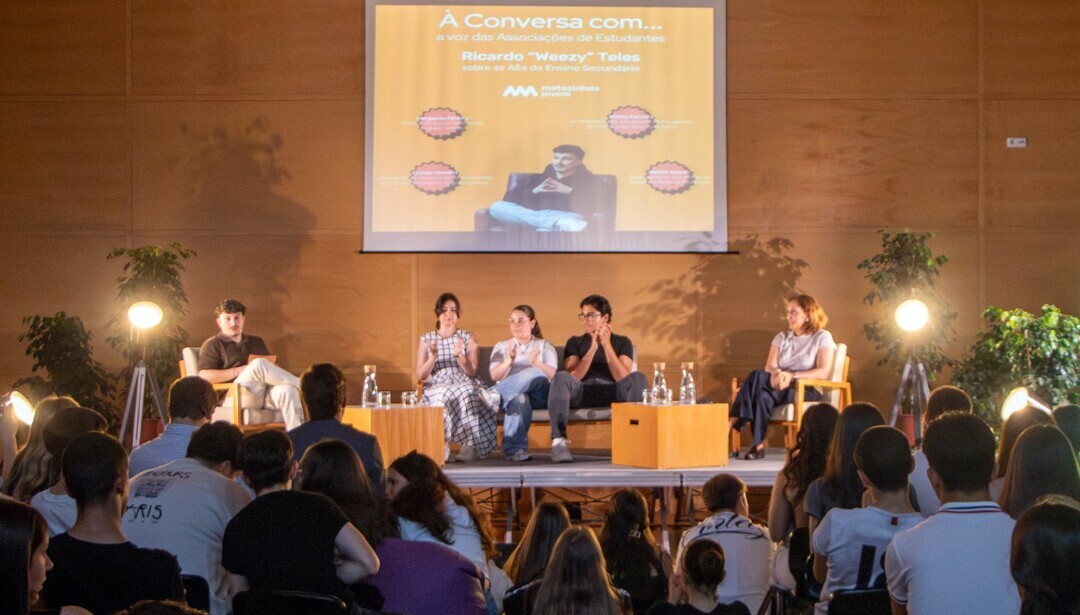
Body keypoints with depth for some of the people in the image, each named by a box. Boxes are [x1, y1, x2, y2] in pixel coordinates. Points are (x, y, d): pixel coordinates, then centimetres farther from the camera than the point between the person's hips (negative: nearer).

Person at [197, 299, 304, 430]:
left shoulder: (256, 342, 29)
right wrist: (239, 371, -9)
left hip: (265, 394, 4)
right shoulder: (213, 345, 12)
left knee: (286, 390, -32)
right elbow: (204, 376, -3)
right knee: (258, 364, -32)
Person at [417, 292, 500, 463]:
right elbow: (421, 375, 7)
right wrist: (433, 356, -10)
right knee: (445, 395, -38)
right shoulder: (426, 339, 14)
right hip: (436, 387, 0)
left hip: (464, 384, 0)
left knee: (467, 394, -37)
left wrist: (459, 355, -15)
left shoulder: (468, 338, 14)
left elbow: (472, 372, 4)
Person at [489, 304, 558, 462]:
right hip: (510, 394, 0)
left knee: (537, 376, -36)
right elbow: (495, 376, 4)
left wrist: (537, 363, -20)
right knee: (520, 398, -39)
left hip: (539, 395, 0)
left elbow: (552, 375, 2)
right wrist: (508, 362, -17)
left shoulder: (544, 346, 21)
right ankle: (515, 448, -42)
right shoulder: (501, 347, 23)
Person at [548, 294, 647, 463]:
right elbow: (572, 378, 0)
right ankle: (559, 440, -41)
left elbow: (623, 378, -1)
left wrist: (606, 345, -7)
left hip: (612, 393, 0)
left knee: (638, 378, -31)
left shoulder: (622, 342, 16)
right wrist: (593, 348, -7)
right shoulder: (575, 342, 18)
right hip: (581, 392, 0)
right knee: (560, 378, -33)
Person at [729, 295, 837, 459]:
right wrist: (777, 374, -20)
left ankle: (733, 422, -30)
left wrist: (792, 376, -19)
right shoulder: (782, 338, 19)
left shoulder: (822, 337, 5)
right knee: (763, 395, -35)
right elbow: (770, 367, 6)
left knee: (758, 376, -31)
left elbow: (823, 372, -8)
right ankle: (758, 445, -37)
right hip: (781, 388, 4)